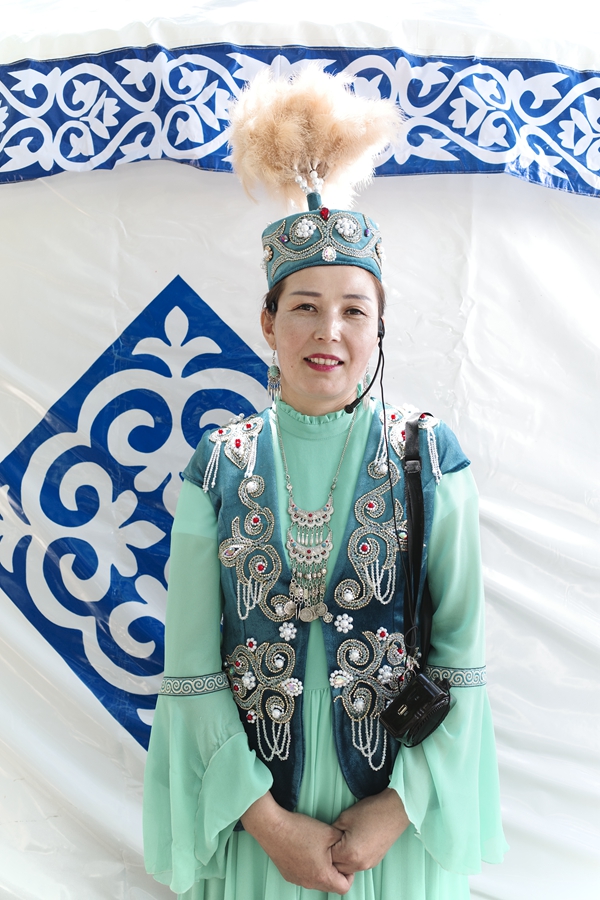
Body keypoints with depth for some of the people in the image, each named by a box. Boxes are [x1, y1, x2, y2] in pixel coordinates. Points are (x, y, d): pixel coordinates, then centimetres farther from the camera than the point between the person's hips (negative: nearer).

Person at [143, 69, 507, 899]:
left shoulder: (431, 457, -8)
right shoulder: (220, 467, -7)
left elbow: (461, 653, -6)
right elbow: (190, 665, -7)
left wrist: (400, 808, -10)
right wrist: (266, 816, -10)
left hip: (397, 812, 0)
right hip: (252, 813, 0)